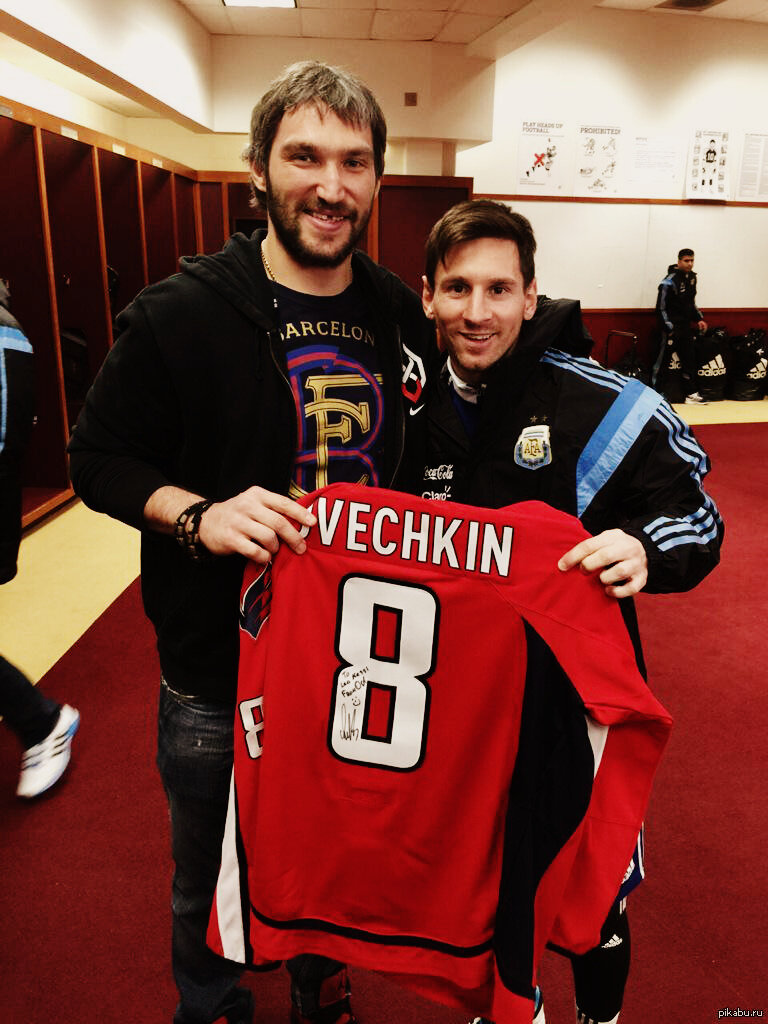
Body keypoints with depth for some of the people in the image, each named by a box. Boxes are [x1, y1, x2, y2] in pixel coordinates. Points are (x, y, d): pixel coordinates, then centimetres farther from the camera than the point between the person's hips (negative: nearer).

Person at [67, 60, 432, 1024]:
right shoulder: (179, 314, -13)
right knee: (211, 882, 22)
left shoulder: (402, 314, -1)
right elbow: (98, 458, -6)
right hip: (219, 670, -3)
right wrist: (197, 513, -24)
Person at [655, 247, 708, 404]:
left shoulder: (691, 277, 12)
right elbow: (661, 307, -14)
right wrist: (669, 328, -17)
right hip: (672, 326, -8)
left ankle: (691, 394, 13)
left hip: (686, 325, 8)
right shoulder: (670, 281, -13)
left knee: (690, 359, 7)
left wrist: (699, 319, 17)